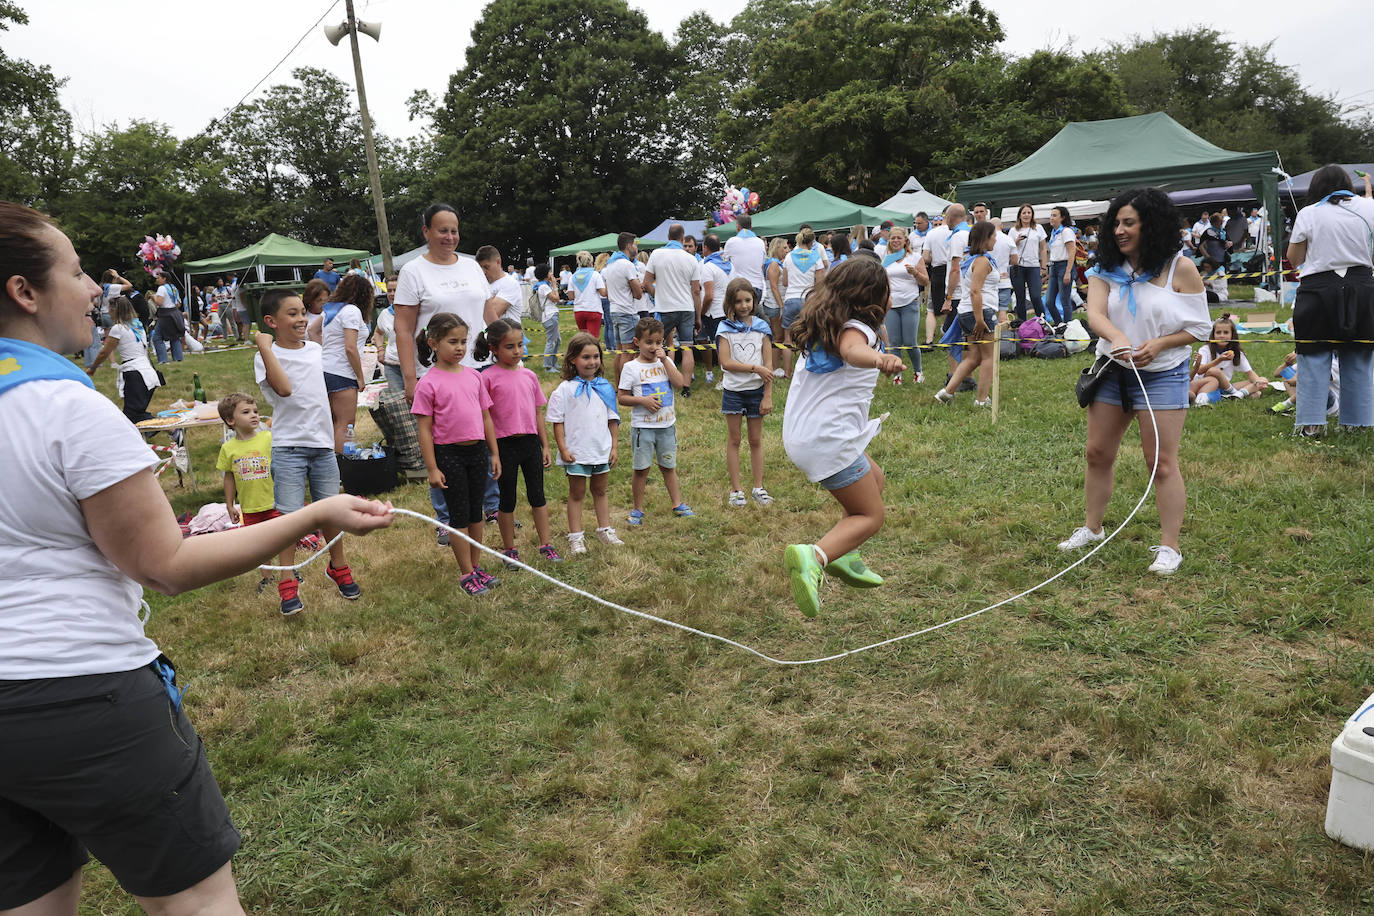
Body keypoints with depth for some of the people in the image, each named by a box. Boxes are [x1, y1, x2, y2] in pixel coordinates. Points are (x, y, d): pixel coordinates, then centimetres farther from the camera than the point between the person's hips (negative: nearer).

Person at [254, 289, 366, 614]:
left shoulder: (315, 350, 9)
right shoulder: (267, 356, -7)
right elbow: (284, 388, -26)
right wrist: (265, 347, -24)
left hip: (322, 442, 5)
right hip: (288, 445, -5)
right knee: (291, 514, -4)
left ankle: (338, 566, 32)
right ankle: (287, 582, 7)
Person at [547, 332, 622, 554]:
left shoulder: (605, 387, 4)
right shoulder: (565, 390, -8)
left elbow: (612, 419, 9)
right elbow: (558, 422, -7)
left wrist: (614, 446, 6)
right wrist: (563, 449, -11)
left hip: (602, 450, 4)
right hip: (576, 452, -4)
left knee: (600, 490, 17)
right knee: (577, 494, 7)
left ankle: (605, 530, 28)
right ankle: (576, 537, 15)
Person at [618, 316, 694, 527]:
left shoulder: (666, 362, 6)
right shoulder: (631, 367, -6)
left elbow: (679, 383, -9)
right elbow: (623, 398, -5)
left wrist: (665, 360, -12)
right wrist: (642, 400, -20)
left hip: (667, 425, 3)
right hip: (642, 427, -3)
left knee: (668, 466, 14)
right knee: (641, 469, 3)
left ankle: (677, 504, 25)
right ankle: (638, 509, 16)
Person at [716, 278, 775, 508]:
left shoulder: (761, 327, 1)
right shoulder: (725, 329, -2)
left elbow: (768, 365, -2)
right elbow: (726, 362, -13)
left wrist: (768, 396, -7)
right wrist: (755, 368, -20)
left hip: (756, 390, 1)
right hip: (733, 391, -1)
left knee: (756, 440, 9)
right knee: (733, 440, 6)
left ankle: (758, 487, 18)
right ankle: (736, 489, 13)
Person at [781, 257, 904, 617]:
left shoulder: (825, 324, 11)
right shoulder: (856, 328, -16)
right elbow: (852, 351, -43)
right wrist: (880, 359, -63)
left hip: (801, 435, 9)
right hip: (829, 439, -9)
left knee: (874, 479, 26)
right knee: (870, 516, 1)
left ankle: (841, 556, 23)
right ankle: (813, 557, -23)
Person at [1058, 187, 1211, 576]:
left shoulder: (1180, 269, -8)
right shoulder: (1107, 269, 1)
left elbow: (1199, 327, -5)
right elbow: (1095, 314, -15)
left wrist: (1157, 344, -21)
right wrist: (1117, 338, -35)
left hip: (1162, 373, -4)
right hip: (1113, 370, 4)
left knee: (1161, 462, -4)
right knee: (1098, 453, 10)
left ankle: (1169, 547, 6)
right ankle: (1091, 528, 27)